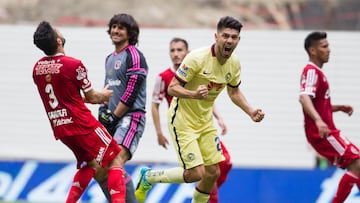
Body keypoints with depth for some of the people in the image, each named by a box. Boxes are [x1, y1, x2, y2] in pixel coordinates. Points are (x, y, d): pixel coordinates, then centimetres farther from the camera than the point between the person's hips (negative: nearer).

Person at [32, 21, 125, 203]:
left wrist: (98, 97, 24)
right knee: (115, 160, 4)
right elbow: (92, 97, -3)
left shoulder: (37, 68, 4)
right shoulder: (74, 65, -16)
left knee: (91, 164, 23)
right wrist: (105, 95, 21)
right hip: (82, 125, -7)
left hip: (59, 127, 7)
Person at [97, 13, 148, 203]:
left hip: (130, 117, -9)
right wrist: (104, 113, 13)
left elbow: (131, 92, -15)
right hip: (113, 119, 9)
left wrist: (113, 116, -13)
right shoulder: (110, 59, 19)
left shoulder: (134, 55, -8)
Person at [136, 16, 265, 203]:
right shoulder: (197, 58, -24)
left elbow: (234, 92, 17)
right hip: (182, 119, -7)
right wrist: (194, 94, -40)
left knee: (213, 172, 5)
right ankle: (148, 177, 8)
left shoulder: (234, 63, -2)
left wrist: (251, 112, 2)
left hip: (205, 121, 7)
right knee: (196, 173, -14)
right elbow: (172, 88, -22)